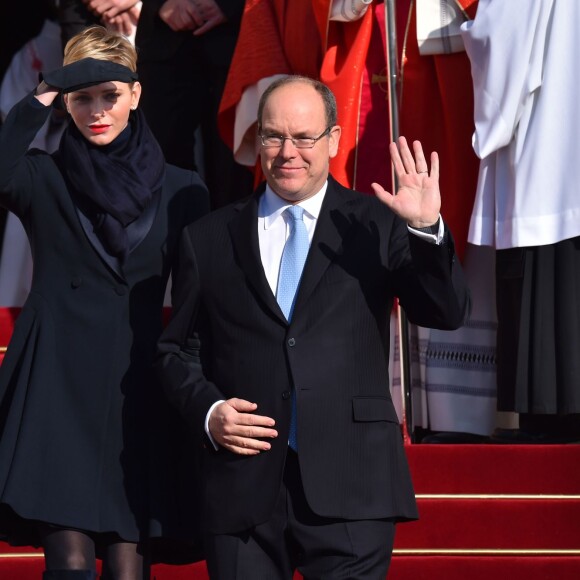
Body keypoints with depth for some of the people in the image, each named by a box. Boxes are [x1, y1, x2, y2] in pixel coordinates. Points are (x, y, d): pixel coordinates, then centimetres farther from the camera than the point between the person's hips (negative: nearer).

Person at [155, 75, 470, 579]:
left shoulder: (376, 225, 7)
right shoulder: (208, 239, 11)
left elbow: (448, 313, -3)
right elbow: (177, 348, 15)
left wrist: (426, 229, -18)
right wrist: (207, 411, -3)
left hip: (349, 484, -2)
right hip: (243, 481, 2)